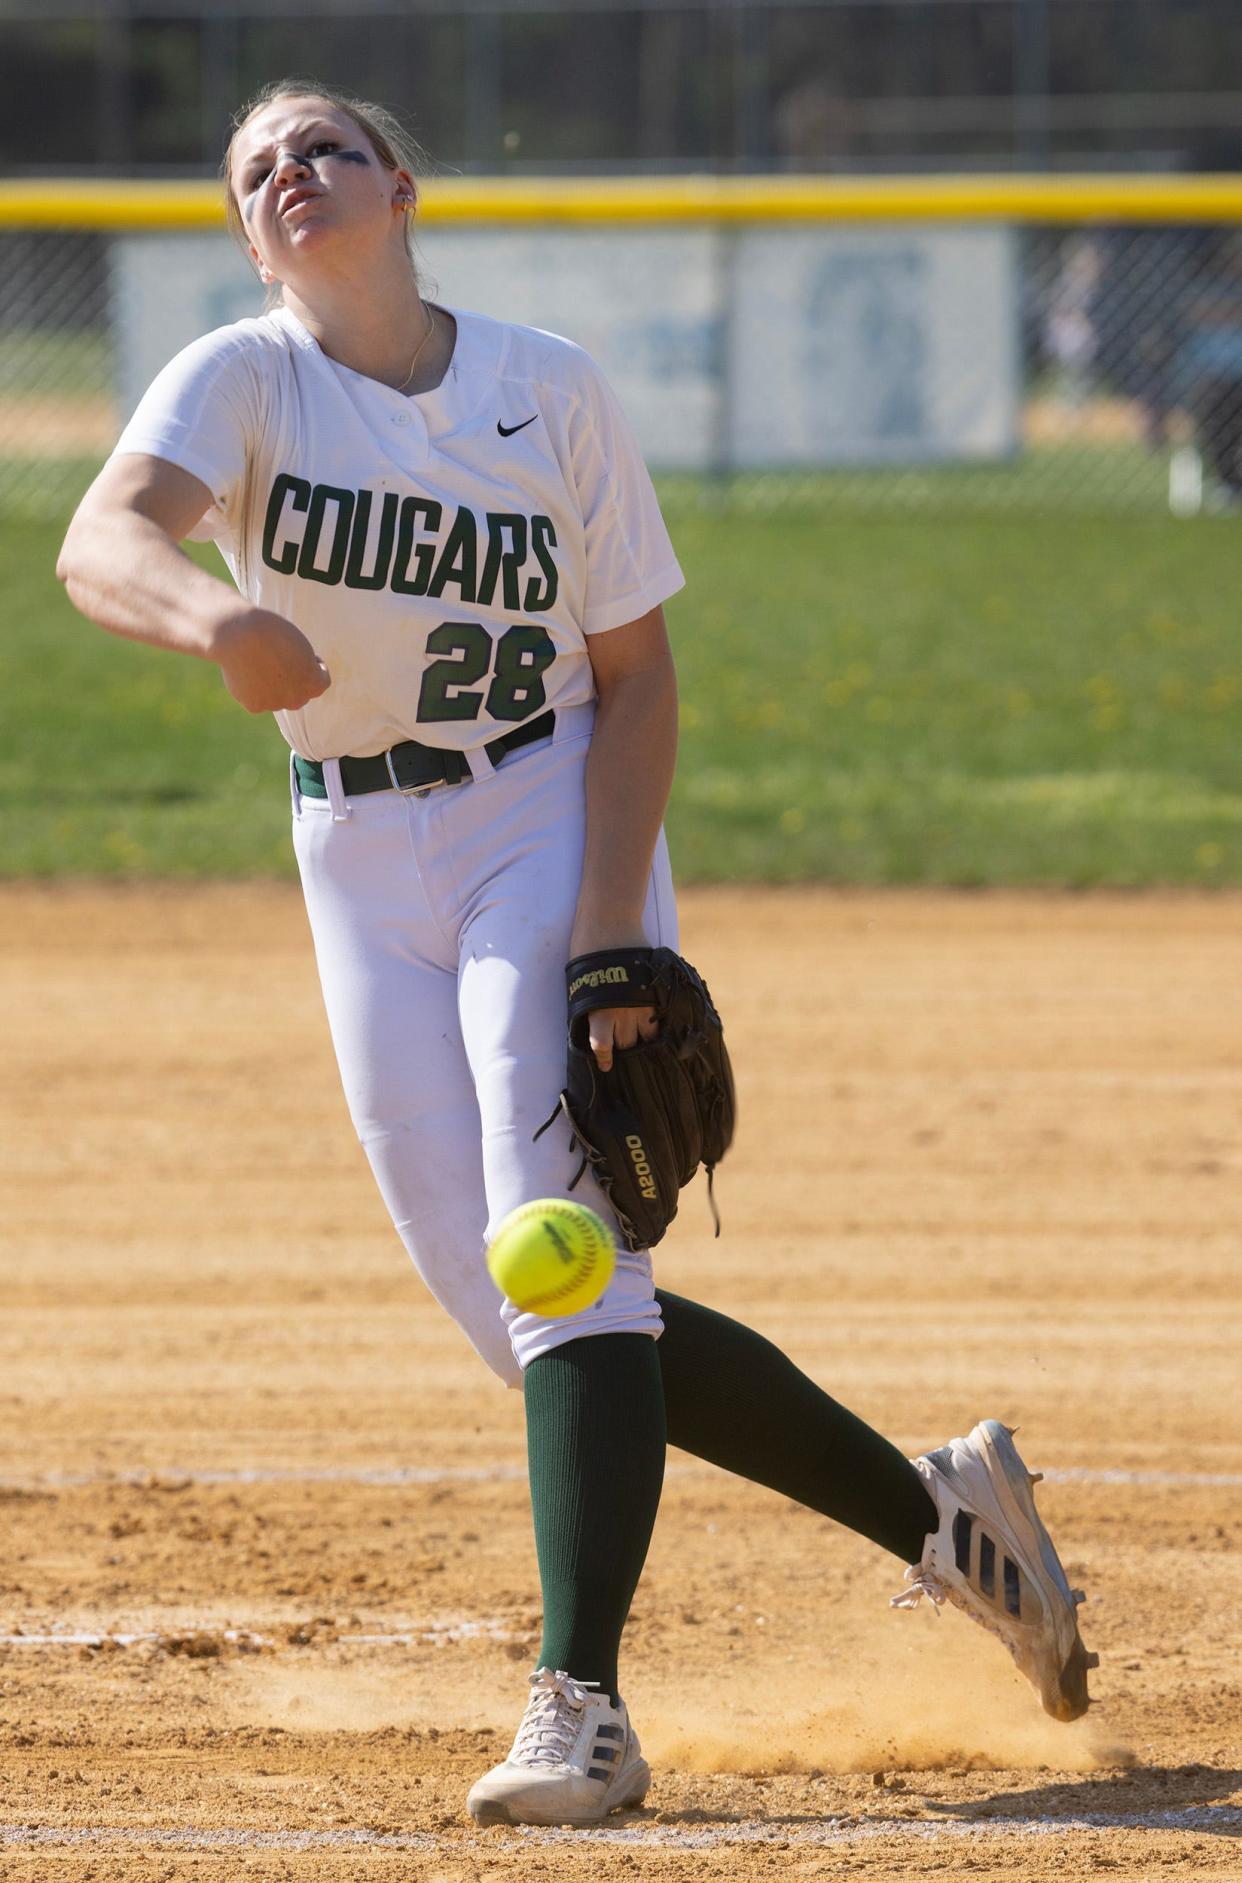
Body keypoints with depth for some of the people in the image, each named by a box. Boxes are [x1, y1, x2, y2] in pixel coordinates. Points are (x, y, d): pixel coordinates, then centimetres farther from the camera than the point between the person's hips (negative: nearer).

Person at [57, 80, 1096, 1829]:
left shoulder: (552, 389, -6)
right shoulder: (240, 378, -8)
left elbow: (635, 672, -4)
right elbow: (101, 542, -29)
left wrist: (614, 928, -17)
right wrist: (215, 614, -53)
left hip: (552, 826, -2)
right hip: (362, 869, 2)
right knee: (508, 1305, 1)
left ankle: (581, 1698, -24)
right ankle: (933, 1512, 14)